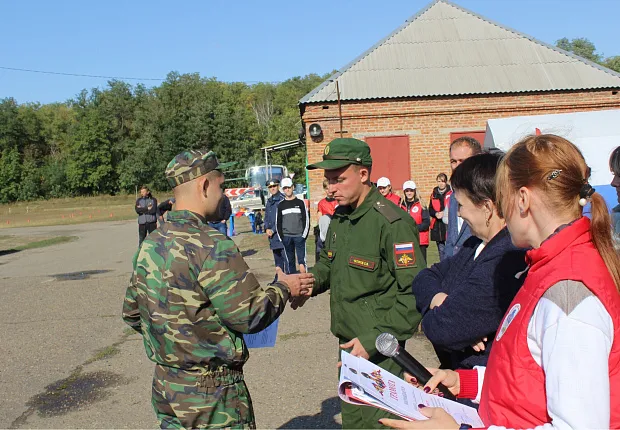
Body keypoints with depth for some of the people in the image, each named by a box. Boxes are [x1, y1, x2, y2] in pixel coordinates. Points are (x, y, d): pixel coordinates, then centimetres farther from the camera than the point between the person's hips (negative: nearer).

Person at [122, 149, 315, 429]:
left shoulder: (149, 245, 2)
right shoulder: (210, 245, -22)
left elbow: (132, 313, 12)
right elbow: (249, 316, -20)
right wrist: (284, 288, -4)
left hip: (165, 385, 7)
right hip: (212, 395, -7)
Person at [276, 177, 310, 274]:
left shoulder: (300, 203, 4)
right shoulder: (281, 205, 9)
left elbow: (306, 220, 2)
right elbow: (278, 223, 10)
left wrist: (304, 235, -6)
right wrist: (281, 237, 1)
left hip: (299, 236, -2)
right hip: (286, 237, 2)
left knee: (302, 261, -7)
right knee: (289, 261, 6)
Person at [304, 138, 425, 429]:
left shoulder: (392, 223, -17)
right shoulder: (340, 217, 9)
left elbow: (415, 292, -19)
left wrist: (375, 339, -22)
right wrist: (310, 282, 2)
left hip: (379, 350, -8)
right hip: (349, 343, 8)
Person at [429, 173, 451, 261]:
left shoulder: (451, 193, -4)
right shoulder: (434, 194, 13)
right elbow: (430, 209, 15)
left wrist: (445, 213, -17)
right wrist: (436, 214, -4)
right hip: (437, 226, 5)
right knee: (441, 250, 12)